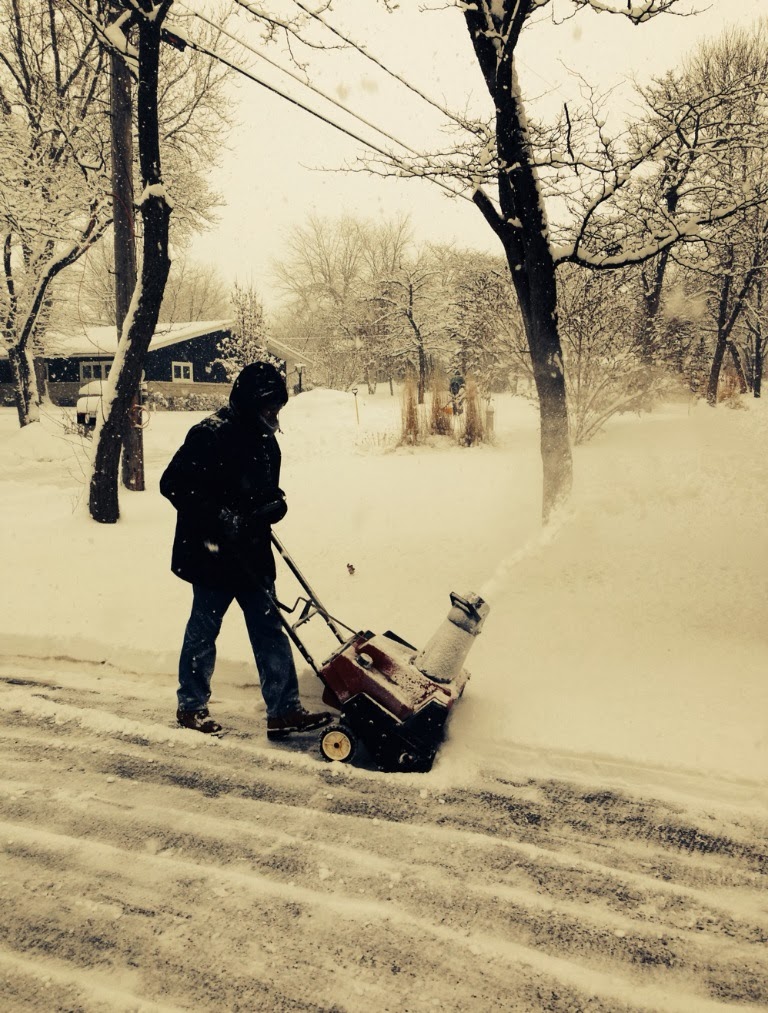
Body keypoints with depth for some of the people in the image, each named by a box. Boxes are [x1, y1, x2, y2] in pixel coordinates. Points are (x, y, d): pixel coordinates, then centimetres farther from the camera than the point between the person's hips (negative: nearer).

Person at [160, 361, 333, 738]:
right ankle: (190, 706, 26)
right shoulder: (209, 434, -16)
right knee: (203, 630, 8)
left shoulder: (265, 439, 8)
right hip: (212, 555, -7)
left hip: (252, 554, 7)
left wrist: (274, 504, -5)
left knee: (270, 631, 6)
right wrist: (220, 517, -24)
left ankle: (284, 710, 11)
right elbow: (172, 484, -18)